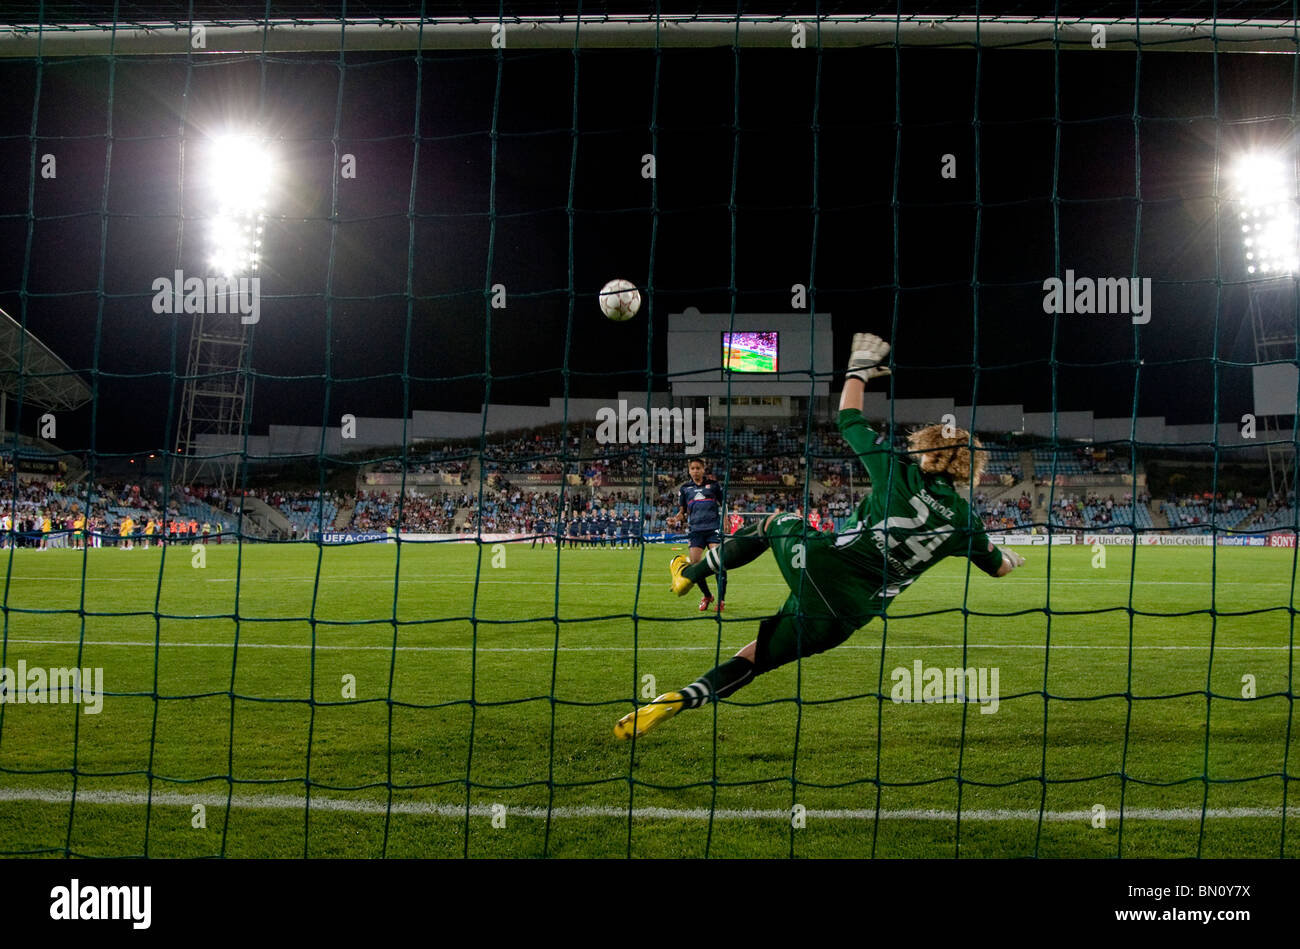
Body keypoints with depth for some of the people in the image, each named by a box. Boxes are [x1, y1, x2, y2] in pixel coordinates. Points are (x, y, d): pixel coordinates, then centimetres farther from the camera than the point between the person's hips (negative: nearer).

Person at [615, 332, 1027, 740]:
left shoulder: (899, 474, -4)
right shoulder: (963, 522, 1)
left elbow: (848, 420, 10)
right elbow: (998, 566, 22)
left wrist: (859, 369, 26)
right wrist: (1009, 557, 46)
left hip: (816, 562, -1)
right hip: (849, 611, 1)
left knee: (773, 523, 34)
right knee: (757, 657, 10)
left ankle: (689, 573, 45)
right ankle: (678, 701, -7)